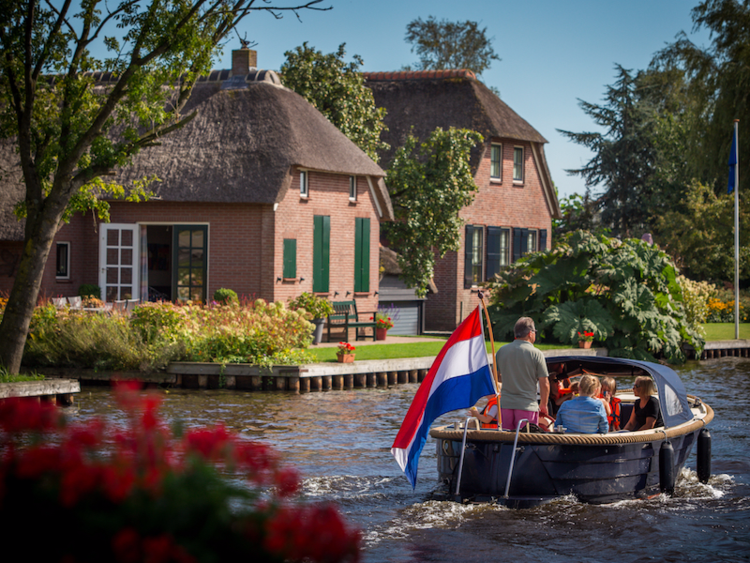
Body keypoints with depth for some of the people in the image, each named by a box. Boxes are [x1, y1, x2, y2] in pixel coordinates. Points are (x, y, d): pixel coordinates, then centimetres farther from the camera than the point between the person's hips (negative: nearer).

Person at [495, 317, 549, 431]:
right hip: (528, 405, -4)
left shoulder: (501, 351, 5)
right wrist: (543, 405, 9)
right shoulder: (536, 354, -7)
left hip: (505, 404, 4)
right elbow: (544, 384, -5)